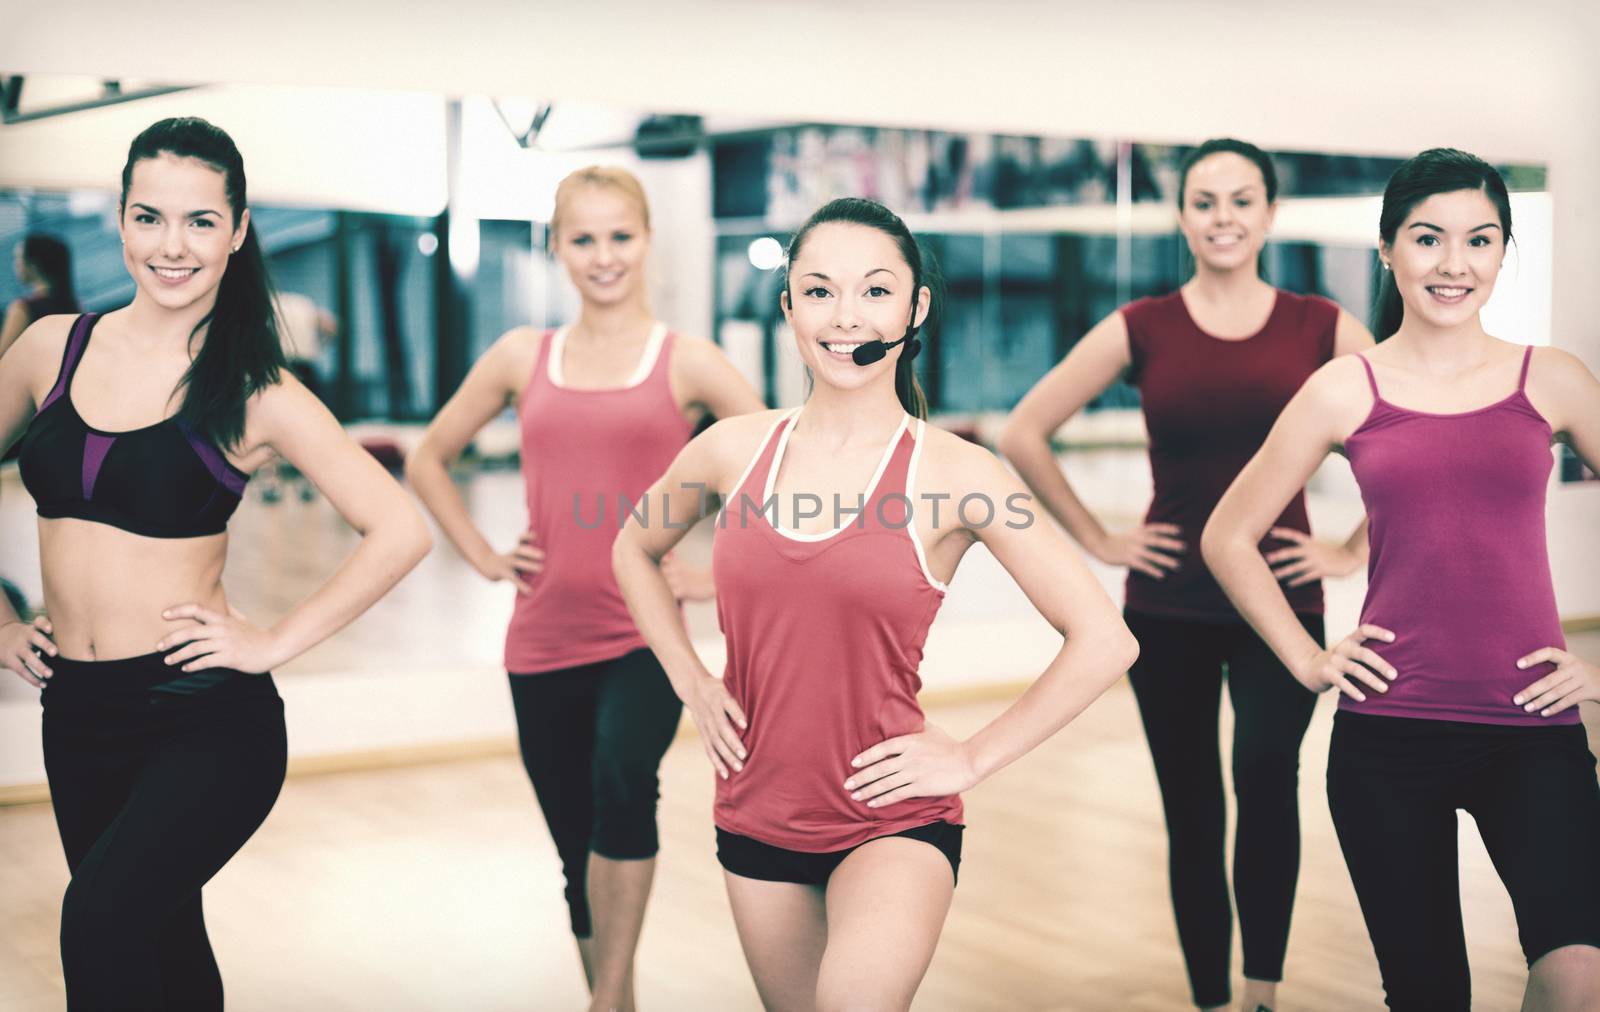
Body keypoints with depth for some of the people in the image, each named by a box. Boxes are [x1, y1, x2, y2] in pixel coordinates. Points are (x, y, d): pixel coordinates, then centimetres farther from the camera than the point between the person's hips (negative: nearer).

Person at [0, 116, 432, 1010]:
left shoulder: (254, 394, -8)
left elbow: (400, 531, -11)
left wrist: (275, 643, -11)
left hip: (205, 717, -5)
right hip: (78, 714, 5)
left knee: (102, 919, -26)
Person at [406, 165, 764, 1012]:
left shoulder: (687, 363, 0)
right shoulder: (523, 357, 8)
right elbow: (428, 459, 19)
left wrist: (720, 575, -7)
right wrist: (484, 557, 9)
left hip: (644, 639, -3)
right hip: (542, 645, 4)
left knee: (622, 782, -31)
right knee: (580, 854, 11)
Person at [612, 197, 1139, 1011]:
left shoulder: (954, 476, -11)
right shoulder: (734, 450, -1)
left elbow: (1103, 643, -9)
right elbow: (636, 552, 20)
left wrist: (974, 758, -8)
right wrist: (690, 682, 9)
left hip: (893, 820, -4)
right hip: (757, 814, 4)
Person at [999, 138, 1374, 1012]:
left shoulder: (1322, 328, 2)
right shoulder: (1142, 329, 1)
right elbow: (1023, 434, 3)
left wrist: (1356, 551, 3)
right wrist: (1098, 540, 2)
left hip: (1282, 601, -1)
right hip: (1167, 610, 1)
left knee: (1267, 777, -22)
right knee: (1190, 814, 7)